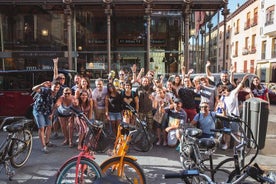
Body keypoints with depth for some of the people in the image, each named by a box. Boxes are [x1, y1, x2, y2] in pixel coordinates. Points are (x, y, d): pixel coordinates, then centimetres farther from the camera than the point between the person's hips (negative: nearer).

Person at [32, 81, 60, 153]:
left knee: (49, 126, 12)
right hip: (38, 110, -6)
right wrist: (42, 85, -56)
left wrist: (51, 113, -1)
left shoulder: (56, 95, -6)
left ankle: (47, 142, 33)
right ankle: (44, 146, -2)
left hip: (47, 111, 7)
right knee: (41, 128, -8)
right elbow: (34, 89, -40)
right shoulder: (45, 90, -25)